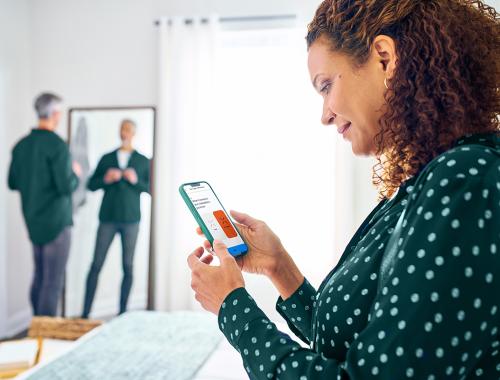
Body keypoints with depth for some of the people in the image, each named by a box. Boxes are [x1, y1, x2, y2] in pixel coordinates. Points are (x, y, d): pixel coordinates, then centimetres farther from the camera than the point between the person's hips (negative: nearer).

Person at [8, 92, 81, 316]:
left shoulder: (21, 145, 6)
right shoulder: (57, 145, -16)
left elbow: (13, 183, 13)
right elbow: (66, 187, -19)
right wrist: (75, 174, 0)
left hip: (34, 221, 7)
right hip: (56, 221, -7)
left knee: (39, 277, 16)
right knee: (53, 282, -1)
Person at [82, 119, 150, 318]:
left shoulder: (143, 161, 8)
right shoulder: (106, 158, 10)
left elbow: (150, 188, 4)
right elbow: (91, 184, 9)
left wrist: (136, 180, -13)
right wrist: (105, 179, -10)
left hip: (131, 219, 0)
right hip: (108, 218, 0)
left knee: (128, 266, 2)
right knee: (96, 264, -1)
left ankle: (122, 312, 10)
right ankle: (85, 312, 5)